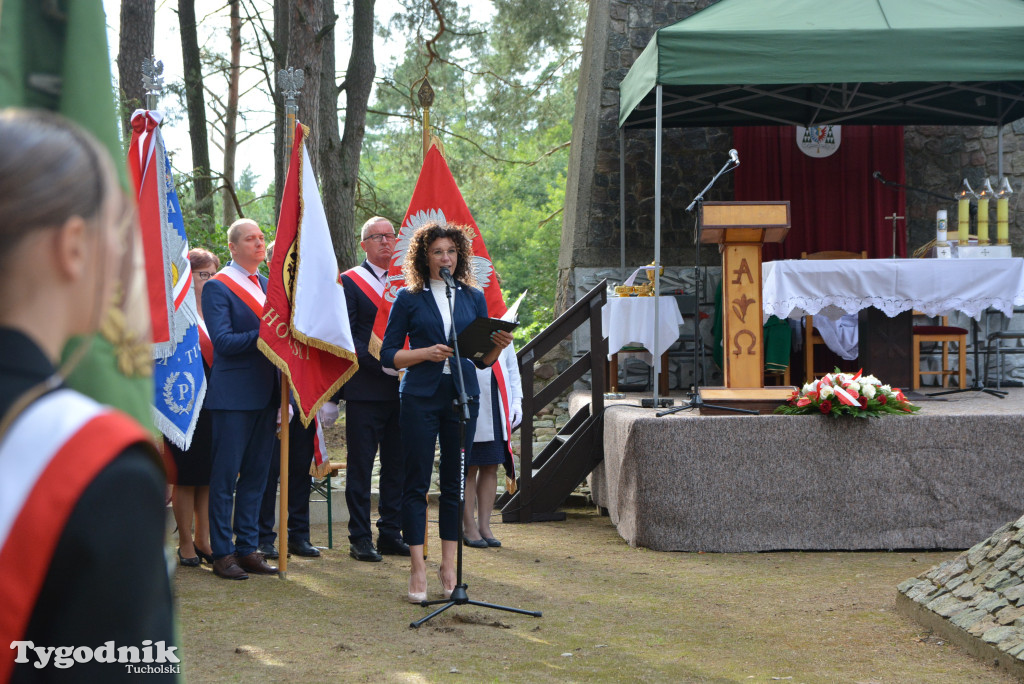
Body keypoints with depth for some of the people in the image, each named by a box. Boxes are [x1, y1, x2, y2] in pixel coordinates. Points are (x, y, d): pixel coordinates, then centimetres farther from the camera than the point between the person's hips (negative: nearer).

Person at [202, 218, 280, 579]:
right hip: (233, 394, -7)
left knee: (256, 474, 10)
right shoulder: (217, 287, -7)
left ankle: (247, 548, 18)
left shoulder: (266, 284, 16)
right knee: (225, 475, -1)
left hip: (265, 393, 7)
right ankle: (222, 553, 5)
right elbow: (223, 341, -16)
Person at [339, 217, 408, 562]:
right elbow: (347, 338, -9)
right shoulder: (349, 282, -2)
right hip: (365, 390, -5)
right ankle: (360, 538, 6)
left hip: (402, 388, 5)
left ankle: (391, 533, 18)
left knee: (398, 466, 9)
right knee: (361, 466, 0)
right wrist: (382, 363, -19)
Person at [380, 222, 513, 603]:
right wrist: (427, 352, -13)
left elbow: (483, 359, 13)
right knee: (416, 482, -3)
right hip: (420, 397, -3)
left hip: (462, 396, 3)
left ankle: (449, 566, 13)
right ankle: (417, 570, 1)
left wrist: (499, 345, -8)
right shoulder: (409, 299, 3)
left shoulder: (473, 297, 11)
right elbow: (388, 356, 1)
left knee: (455, 483, 5)